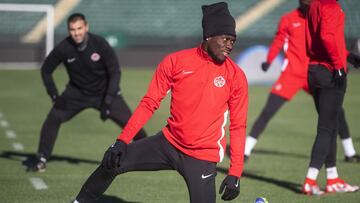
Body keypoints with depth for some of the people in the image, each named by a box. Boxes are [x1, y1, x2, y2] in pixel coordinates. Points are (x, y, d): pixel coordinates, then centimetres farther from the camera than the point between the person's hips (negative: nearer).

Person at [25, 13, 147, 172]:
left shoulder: (100, 44, -23)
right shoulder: (63, 48, -19)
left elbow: (115, 72, -14)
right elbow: (46, 70, -1)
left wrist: (108, 101, -19)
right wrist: (54, 95, -9)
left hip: (104, 92, -1)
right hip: (76, 93, 1)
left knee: (129, 122, -9)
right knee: (54, 117, -16)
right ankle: (41, 159, -3)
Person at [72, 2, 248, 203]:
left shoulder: (236, 76, -7)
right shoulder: (175, 62, -5)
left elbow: (238, 126, -3)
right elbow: (149, 103, -1)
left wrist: (235, 173, -8)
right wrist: (122, 140, -6)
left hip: (202, 158, -2)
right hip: (168, 143, 2)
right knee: (112, 162, 0)